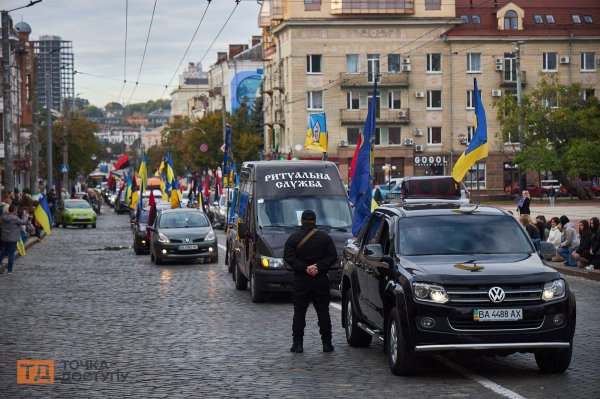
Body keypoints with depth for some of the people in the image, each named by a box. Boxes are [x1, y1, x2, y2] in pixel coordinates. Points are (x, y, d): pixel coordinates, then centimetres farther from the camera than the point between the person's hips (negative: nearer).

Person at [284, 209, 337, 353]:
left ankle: (298, 343, -1)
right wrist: (319, 267, -10)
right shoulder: (325, 237, 3)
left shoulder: (293, 238, -1)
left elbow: (289, 258, -11)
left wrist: (305, 268, -13)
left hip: (301, 280, -1)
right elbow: (332, 256, -5)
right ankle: (327, 343, 6)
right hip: (321, 280, 1)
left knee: (299, 312, 3)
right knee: (323, 312, 7)